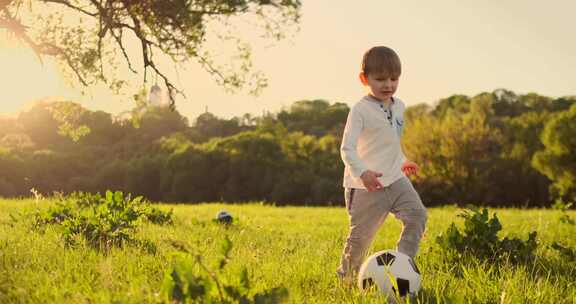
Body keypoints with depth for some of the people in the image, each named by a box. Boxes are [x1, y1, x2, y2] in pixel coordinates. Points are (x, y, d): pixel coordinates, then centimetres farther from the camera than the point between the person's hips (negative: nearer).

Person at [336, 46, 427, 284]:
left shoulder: (399, 107, 10)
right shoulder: (360, 110, -14)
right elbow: (347, 148, -22)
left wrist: (402, 162, 31)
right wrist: (361, 172, -36)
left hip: (395, 179, 6)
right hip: (365, 185, -6)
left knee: (417, 215, -13)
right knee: (361, 235, 1)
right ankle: (346, 276, 22)